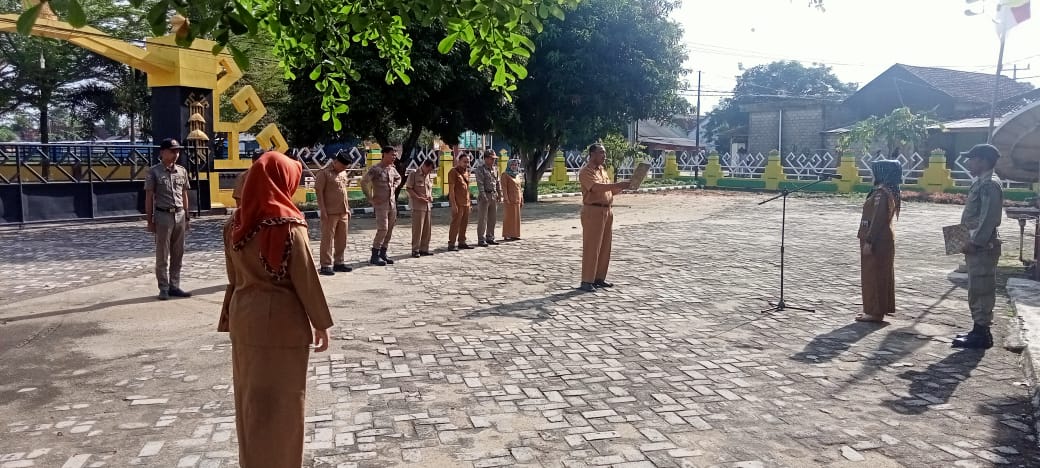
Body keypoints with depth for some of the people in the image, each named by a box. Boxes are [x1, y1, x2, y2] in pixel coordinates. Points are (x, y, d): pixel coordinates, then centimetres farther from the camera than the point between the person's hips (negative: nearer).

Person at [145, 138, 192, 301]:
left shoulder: (182, 171, 9)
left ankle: (174, 286, 17)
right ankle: (164, 288, 9)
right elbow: (149, 197, -3)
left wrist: (186, 217, 12)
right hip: (163, 215, -4)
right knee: (162, 255, 2)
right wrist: (150, 220, -6)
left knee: (178, 254, 8)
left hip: (179, 215, 4)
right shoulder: (154, 171, -4)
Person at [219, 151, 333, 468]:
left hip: (244, 317, 7)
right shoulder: (288, 224, -18)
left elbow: (234, 277, 10)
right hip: (282, 321, -7)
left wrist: (231, 318, 19)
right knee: (281, 400, 7)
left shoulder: (235, 223, 2)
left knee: (250, 395, 19)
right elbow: (306, 278, -13)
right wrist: (321, 323, -3)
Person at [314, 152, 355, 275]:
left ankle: (339, 262, 23)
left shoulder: (343, 173, 15)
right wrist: (323, 210, -16)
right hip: (330, 212, -8)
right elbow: (318, 191, -11)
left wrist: (348, 208, 18)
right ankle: (326, 265, 1)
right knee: (327, 238, -3)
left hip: (343, 212, 8)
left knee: (342, 239, 12)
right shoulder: (324, 173, -8)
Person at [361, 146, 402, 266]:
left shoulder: (392, 169, 10)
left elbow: (398, 178, 32)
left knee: (389, 230, 8)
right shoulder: (375, 169, -12)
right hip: (381, 204, -7)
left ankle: (383, 254, 18)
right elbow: (364, 182, -19)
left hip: (392, 203, 7)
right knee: (382, 229, -12)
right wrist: (371, 198, -15)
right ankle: (375, 257, -2)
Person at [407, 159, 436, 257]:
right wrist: (418, 198, -16)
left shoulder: (430, 176, 15)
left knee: (427, 228, 7)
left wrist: (430, 197, 5)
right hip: (417, 205, -7)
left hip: (428, 205, 7)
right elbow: (409, 188, -8)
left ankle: (424, 249, 16)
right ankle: (415, 250, -1)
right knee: (417, 228, -7)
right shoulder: (414, 174, -6)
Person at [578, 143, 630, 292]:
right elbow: (597, 187, -25)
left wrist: (621, 187, 3)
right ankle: (586, 281, -2)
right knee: (591, 248, -6)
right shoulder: (586, 171, -10)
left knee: (605, 247, 11)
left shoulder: (603, 169, 18)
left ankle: (599, 278, 20)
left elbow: (609, 191, 21)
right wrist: (617, 185, -31)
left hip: (606, 210, 9)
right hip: (593, 211, -9)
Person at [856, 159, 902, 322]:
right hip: (885, 240, 10)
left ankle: (874, 312, 1)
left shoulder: (881, 193, -19)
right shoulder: (890, 192, 13)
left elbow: (877, 219, -23)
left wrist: (868, 241, -23)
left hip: (877, 241, -10)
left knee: (873, 275, -4)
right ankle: (881, 308, 24)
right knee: (883, 275, 15)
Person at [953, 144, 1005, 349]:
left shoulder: (990, 184, -16)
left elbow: (988, 218, -21)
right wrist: (970, 241, 18)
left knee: (981, 290, -5)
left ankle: (982, 334, 1)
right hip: (977, 245, 10)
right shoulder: (981, 183, 15)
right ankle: (979, 330, 23)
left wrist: (974, 242, -21)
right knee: (977, 290, 15)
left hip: (982, 247, -10)